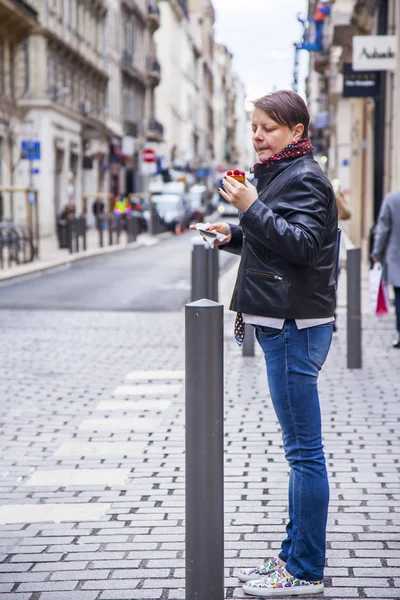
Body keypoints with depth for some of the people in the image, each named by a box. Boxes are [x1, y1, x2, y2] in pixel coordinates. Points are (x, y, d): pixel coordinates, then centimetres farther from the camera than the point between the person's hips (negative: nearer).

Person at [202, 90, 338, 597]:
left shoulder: (305, 179, -10)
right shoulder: (279, 175, 20)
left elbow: (302, 244, -21)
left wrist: (252, 208, -24)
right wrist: (234, 236, 12)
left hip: (296, 326, -11)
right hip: (284, 323, 11)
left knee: (304, 450, -5)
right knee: (300, 449, 14)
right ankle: (295, 556, 23)